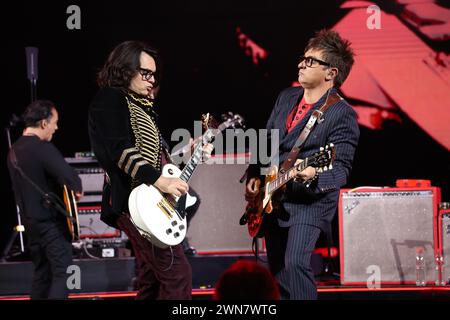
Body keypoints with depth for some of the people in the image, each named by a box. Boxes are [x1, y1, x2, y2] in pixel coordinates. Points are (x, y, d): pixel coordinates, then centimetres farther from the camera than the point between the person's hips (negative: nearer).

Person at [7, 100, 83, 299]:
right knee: (62, 273, -5)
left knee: (42, 272, 15)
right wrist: (78, 188, -8)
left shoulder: (14, 150, 8)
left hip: (30, 221, 8)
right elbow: (69, 177, -28)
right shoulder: (43, 148, -19)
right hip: (51, 221, -8)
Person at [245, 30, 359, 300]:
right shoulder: (287, 97, 9)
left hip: (310, 201, -7)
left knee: (295, 264, -24)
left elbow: (341, 168, -18)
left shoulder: (343, 114, -13)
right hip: (271, 200, 7)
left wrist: (313, 176, -37)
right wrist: (255, 176, 8)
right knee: (277, 272, 11)